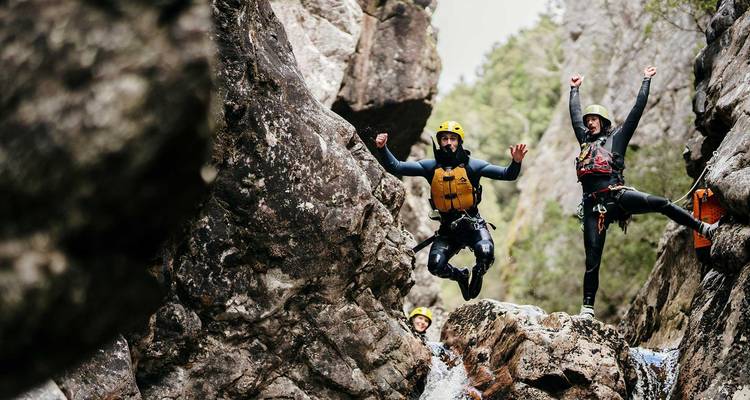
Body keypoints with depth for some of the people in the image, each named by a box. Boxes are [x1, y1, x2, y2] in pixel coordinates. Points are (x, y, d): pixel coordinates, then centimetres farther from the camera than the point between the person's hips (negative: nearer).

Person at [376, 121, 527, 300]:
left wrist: (516, 161, -28)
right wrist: (383, 148, -18)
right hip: (448, 228, 2)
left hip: (473, 224, -2)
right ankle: (460, 275, 19)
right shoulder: (431, 166, 3)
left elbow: (507, 175, -8)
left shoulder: (471, 165, -2)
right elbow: (395, 167, -2)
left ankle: (477, 274, 9)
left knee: (486, 254, -30)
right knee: (435, 266, -18)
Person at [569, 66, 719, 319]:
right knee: (592, 260, -3)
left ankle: (703, 229, -16)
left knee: (659, 203, -26)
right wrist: (574, 89, 46)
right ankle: (587, 308, -3)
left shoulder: (617, 136, 17)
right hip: (593, 205, 3)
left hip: (617, 194, -3)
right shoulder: (585, 141, 26)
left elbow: (637, 110, 16)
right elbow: (575, 115, 36)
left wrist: (646, 81, 19)